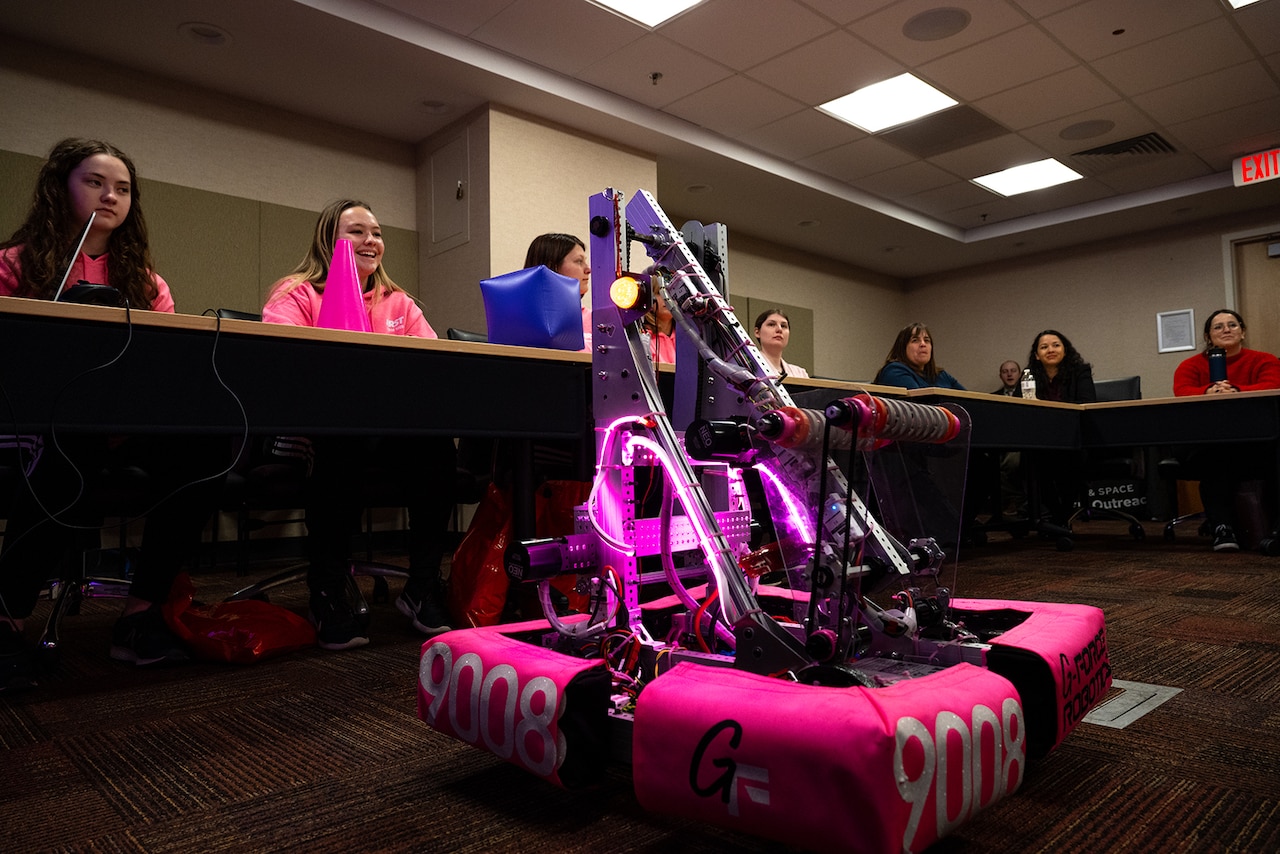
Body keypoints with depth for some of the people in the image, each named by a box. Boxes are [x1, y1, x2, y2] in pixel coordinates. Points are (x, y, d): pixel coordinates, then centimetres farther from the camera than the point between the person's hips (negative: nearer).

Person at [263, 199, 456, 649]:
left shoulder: (398, 303, 21)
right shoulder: (296, 295, 9)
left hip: (389, 430, 3)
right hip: (316, 431, -3)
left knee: (435, 443, -28)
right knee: (344, 444, -37)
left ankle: (423, 586, -11)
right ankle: (328, 593, -20)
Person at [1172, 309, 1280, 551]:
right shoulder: (1191, 365, 9)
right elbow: (1182, 392, -13)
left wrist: (1236, 392, -36)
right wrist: (1209, 392, -36)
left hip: (1253, 443, 0)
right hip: (1202, 446, 1)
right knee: (1215, 457, -36)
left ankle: (1223, 524, -23)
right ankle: (1222, 527, -36)